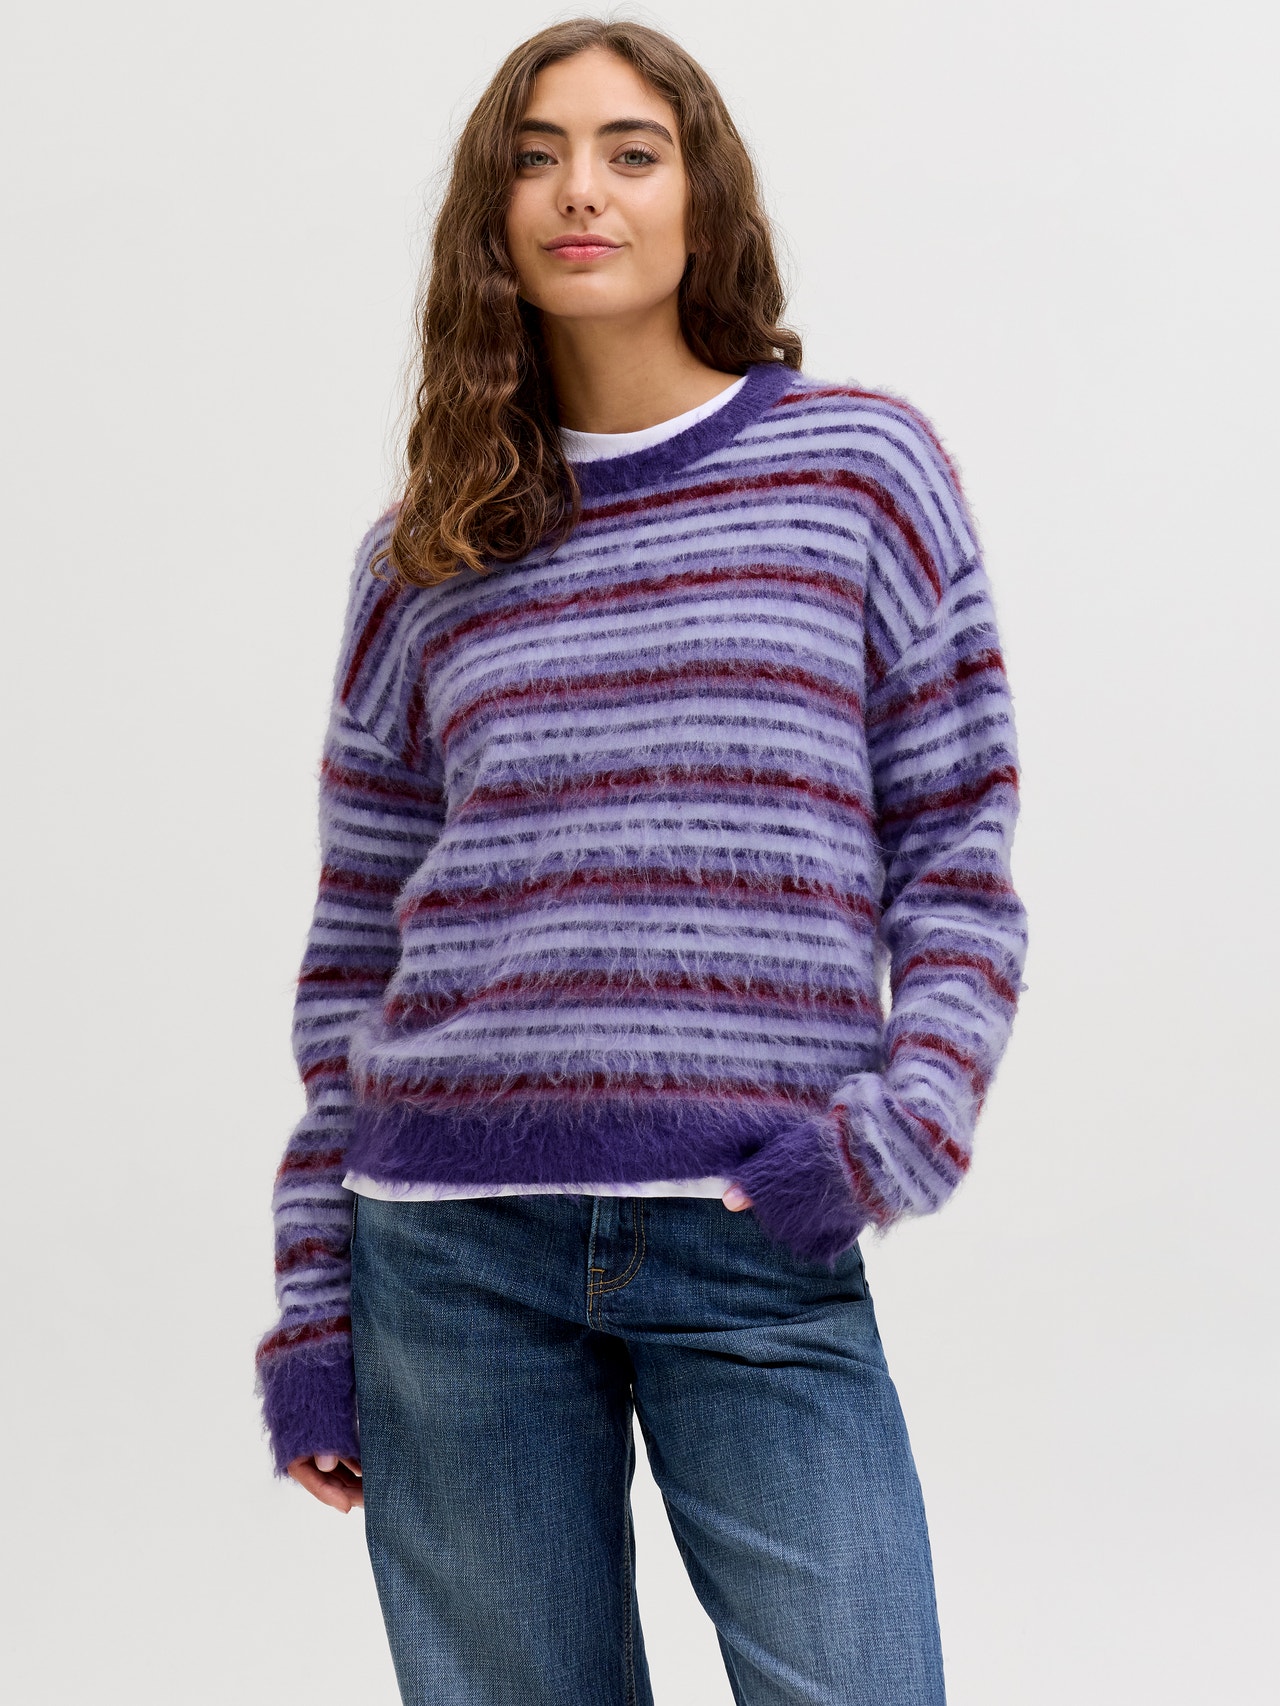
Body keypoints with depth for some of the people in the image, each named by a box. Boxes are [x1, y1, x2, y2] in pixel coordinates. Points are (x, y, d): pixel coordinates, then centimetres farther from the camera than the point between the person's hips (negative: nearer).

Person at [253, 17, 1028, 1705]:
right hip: (455, 1250, 2)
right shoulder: (425, 558, 11)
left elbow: (961, 858, 6)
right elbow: (356, 950, 13)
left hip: (758, 1249, -2)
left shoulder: (861, 467, 7)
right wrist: (310, 1301, 9)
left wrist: (908, 1119, -10)